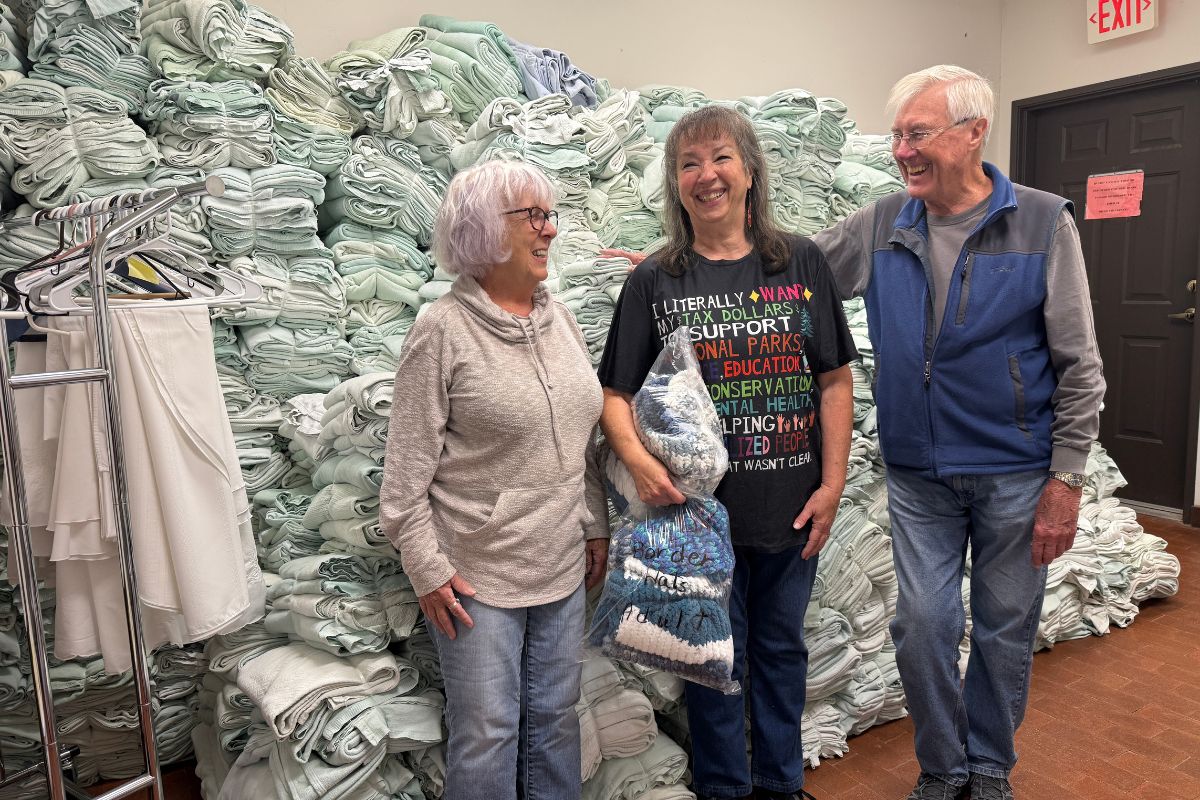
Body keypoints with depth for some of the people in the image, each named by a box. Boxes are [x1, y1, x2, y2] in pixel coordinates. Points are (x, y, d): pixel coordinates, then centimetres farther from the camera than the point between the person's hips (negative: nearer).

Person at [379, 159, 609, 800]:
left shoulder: (557, 317, 5)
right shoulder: (443, 331, -13)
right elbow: (407, 471, -12)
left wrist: (595, 527, 12)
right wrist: (428, 571, -11)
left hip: (561, 568, 6)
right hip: (478, 578, -5)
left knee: (555, 721, 19)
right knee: (487, 735, 9)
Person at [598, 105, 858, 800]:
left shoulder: (802, 262, 0)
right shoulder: (654, 281, -3)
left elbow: (835, 379, 2)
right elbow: (616, 393, -3)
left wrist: (833, 482, -3)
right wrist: (638, 460, -21)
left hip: (792, 506, 2)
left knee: (782, 647, 19)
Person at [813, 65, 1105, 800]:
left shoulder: (1043, 224, -8)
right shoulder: (880, 227, -1)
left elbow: (1078, 367, -6)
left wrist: (1065, 481, -9)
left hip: (1016, 474, -1)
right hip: (919, 474, 2)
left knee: (1005, 630, 13)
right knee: (923, 625, 8)